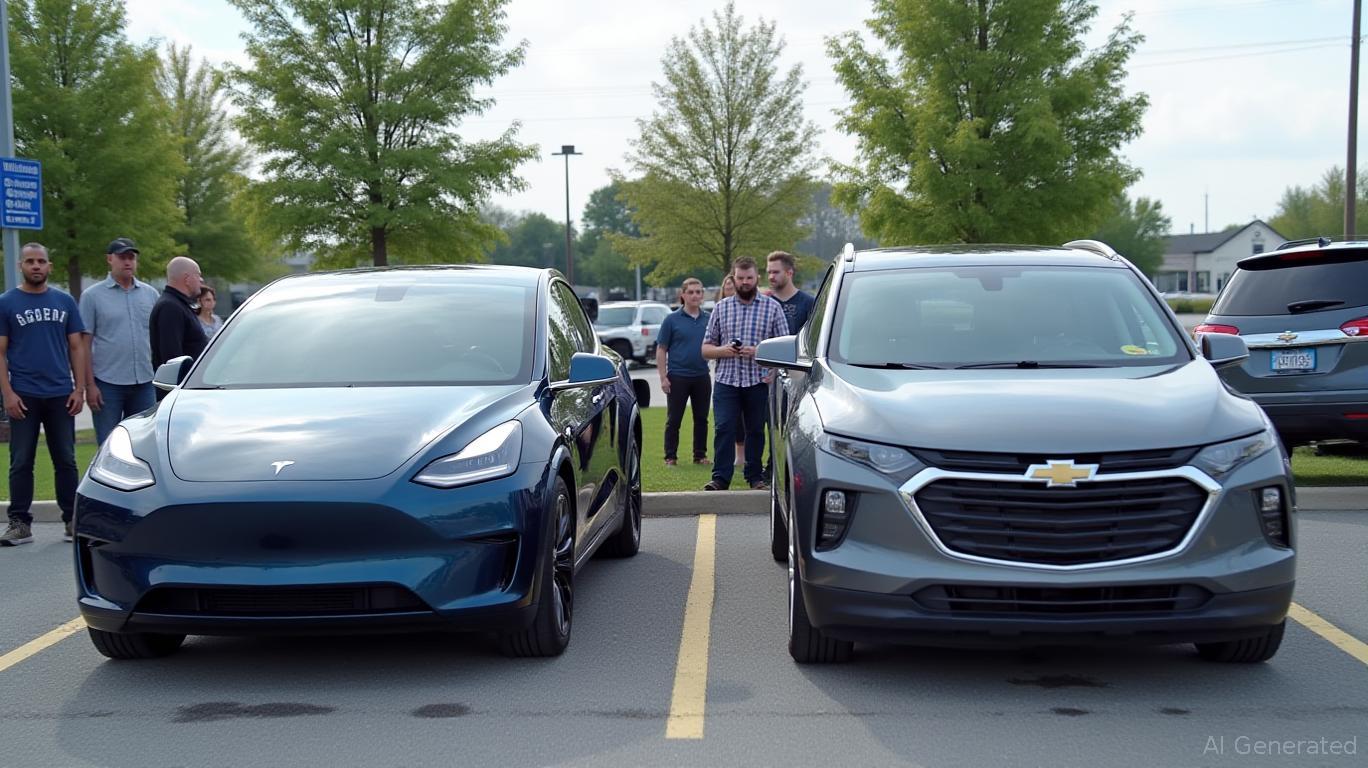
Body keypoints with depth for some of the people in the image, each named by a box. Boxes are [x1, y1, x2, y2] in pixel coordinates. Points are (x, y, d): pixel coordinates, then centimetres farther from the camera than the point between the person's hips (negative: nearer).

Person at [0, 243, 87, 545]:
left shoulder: (65, 302, 9)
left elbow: (76, 347, 10)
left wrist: (79, 388, 1)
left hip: (60, 395, 2)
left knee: (66, 461, 6)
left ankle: (73, 520, 12)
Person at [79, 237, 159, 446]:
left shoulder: (150, 294, 10)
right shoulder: (92, 296, 0)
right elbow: (85, 343, -2)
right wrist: (89, 385, -8)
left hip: (144, 382, 3)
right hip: (108, 383, -3)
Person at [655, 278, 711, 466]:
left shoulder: (708, 319, 6)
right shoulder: (672, 319, -3)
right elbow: (661, 350, -3)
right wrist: (663, 377, -9)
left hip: (702, 377, 3)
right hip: (678, 376, -3)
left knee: (701, 418, 9)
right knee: (673, 419, 2)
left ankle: (700, 455, 20)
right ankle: (670, 457, 9)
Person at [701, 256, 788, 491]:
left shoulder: (772, 307, 7)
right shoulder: (721, 307, 12)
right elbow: (706, 348, 13)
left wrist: (758, 351, -13)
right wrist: (724, 350, -8)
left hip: (759, 381, -1)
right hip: (726, 381, 1)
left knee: (756, 430, 6)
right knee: (724, 429, -7)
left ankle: (756, 476, 18)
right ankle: (720, 477, -4)